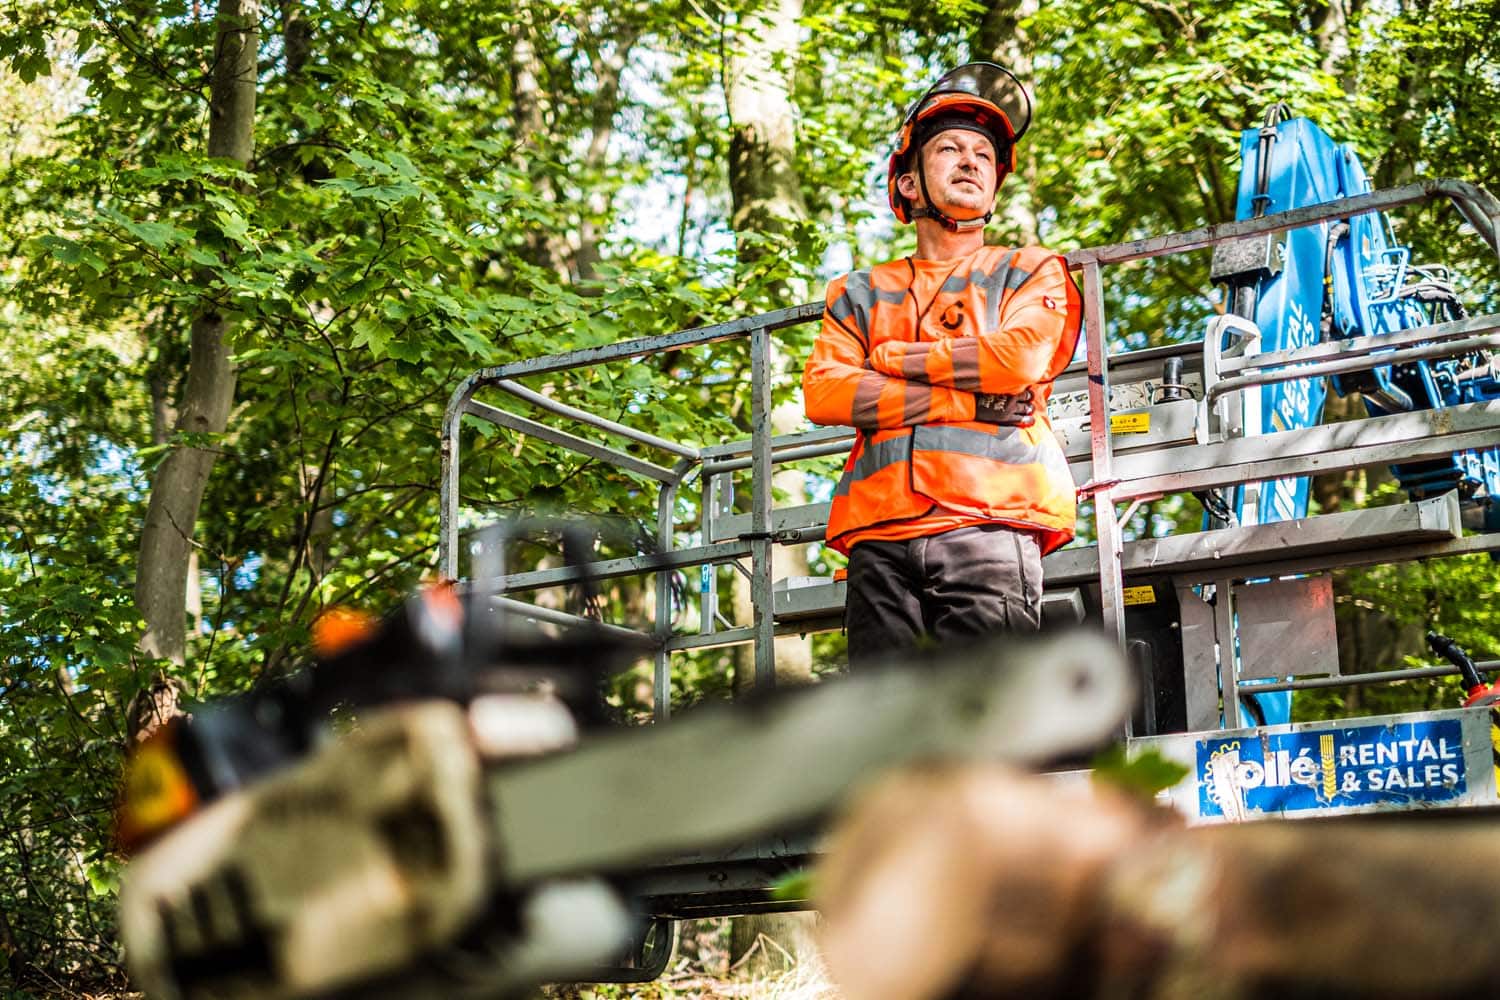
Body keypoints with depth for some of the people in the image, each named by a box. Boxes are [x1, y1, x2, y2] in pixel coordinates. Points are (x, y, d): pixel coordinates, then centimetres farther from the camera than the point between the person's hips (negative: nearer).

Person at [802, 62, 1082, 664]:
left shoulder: (1033, 272, 20)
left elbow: (1020, 358, -2)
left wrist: (893, 357, 8)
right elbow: (822, 393, 7)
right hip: (880, 536, 2)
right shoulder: (861, 292, 25)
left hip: (987, 526, -2)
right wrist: (967, 401, -1)